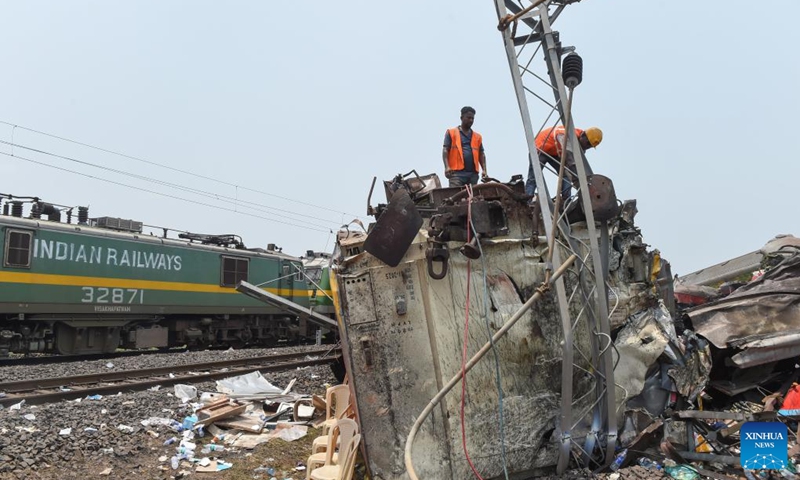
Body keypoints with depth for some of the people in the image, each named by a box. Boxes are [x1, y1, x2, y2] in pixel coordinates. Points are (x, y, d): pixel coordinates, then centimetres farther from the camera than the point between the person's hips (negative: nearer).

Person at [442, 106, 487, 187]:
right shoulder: (451, 133, 10)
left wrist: (484, 170, 3)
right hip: (457, 172, -4)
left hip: (473, 173, 4)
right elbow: (445, 150, 1)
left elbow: (481, 154, 17)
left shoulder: (477, 136, 19)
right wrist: (447, 167, -14)